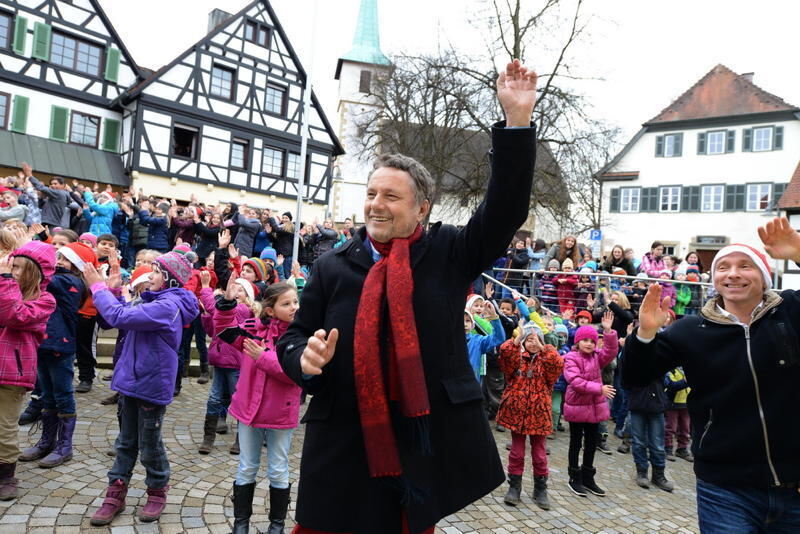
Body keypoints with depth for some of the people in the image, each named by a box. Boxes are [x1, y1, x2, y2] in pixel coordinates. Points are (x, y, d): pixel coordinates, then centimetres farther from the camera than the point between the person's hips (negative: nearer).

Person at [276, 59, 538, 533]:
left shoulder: (448, 253, 0)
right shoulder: (333, 267, 1)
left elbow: (506, 208, -10)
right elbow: (295, 337, 8)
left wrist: (517, 119, -16)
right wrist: (306, 357, -16)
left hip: (428, 445, 0)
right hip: (345, 446, 1)